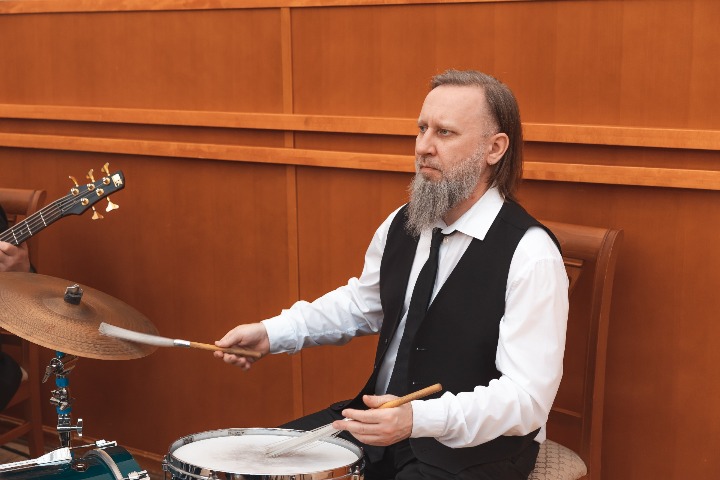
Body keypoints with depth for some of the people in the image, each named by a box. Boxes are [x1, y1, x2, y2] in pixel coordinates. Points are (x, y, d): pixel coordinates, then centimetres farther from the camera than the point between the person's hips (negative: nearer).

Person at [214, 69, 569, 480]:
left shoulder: (529, 254, -20)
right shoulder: (403, 225, 2)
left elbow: (527, 398, -24)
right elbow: (360, 303, 18)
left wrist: (418, 418, -37)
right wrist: (272, 333, 3)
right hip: (379, 419, 7)